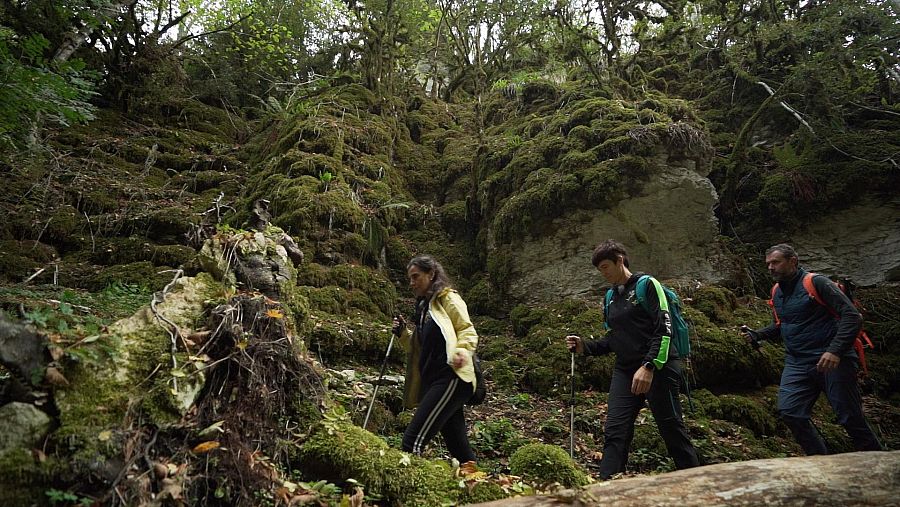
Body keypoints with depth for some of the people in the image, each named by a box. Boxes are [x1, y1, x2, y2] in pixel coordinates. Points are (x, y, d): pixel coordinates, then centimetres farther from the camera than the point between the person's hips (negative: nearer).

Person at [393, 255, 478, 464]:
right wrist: (404, 334, 10)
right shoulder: (424, 306, 25)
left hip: (450, 378, -9)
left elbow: (467, 330, -8)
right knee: (459, 448, 8)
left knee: (413, 440, -17)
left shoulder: (447, 298, 2)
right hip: (433, 380, 9)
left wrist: (462, 351, -27)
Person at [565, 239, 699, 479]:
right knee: (614, 432, -2)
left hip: (658, 368, -6)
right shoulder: (612, 297, 16)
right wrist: (585, 346, 5)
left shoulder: (646, 285, -6)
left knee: (672, 429, 3)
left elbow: (664, 329, -15)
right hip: (624, 371, 7)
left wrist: (649, 366, -25)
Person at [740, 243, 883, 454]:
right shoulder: (777, 292, 11)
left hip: (832, 361, -6)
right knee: (789, 411, -7)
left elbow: (852, 316, -15)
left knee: (850, 418, 1)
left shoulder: (816, 283, -10)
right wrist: (757, 335, 6)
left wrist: (835, 350, -26)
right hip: (797, 363, 6)